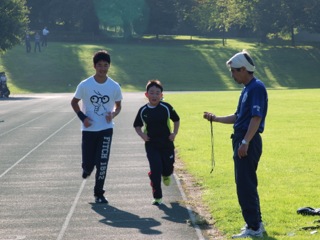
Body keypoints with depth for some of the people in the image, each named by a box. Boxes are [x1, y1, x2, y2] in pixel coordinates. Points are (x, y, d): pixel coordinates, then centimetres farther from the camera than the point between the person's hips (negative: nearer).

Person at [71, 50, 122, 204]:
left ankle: (99, 193, 7)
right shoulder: (85, 85, -7)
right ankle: (87, 169, 40)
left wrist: (113, 114, -12)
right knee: (88, 162, 1)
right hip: (89, 129, 0)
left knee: (102, 162, -6)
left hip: (106, 129, 0)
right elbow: (74, 102, 6)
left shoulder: (114, 86, -3)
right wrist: (82, 117, -8)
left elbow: (118, 106, 10)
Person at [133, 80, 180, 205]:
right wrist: (141, 134, -7)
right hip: (151, 145, 0)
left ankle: (166, 175, 48)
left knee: (168, 167, 7)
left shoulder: (166, 108, -6)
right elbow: (137, 125, 11)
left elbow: (176, 120, 8)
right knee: (155, 170, -8)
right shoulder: (143, 110, -3)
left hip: (166, 143, 0)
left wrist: (174, 133, -3)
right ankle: (157, 197, 1)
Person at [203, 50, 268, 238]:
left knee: (245, 185, -9)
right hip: (242, 140, 10)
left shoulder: (257, 87, -14)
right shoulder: (247, 88, 17)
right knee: (247, 184, 15)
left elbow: (256, 117, -21)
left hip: (249, 142, -10)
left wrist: (245, 142, -25)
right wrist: (215, 118, 21)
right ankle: (256, 223, 23)